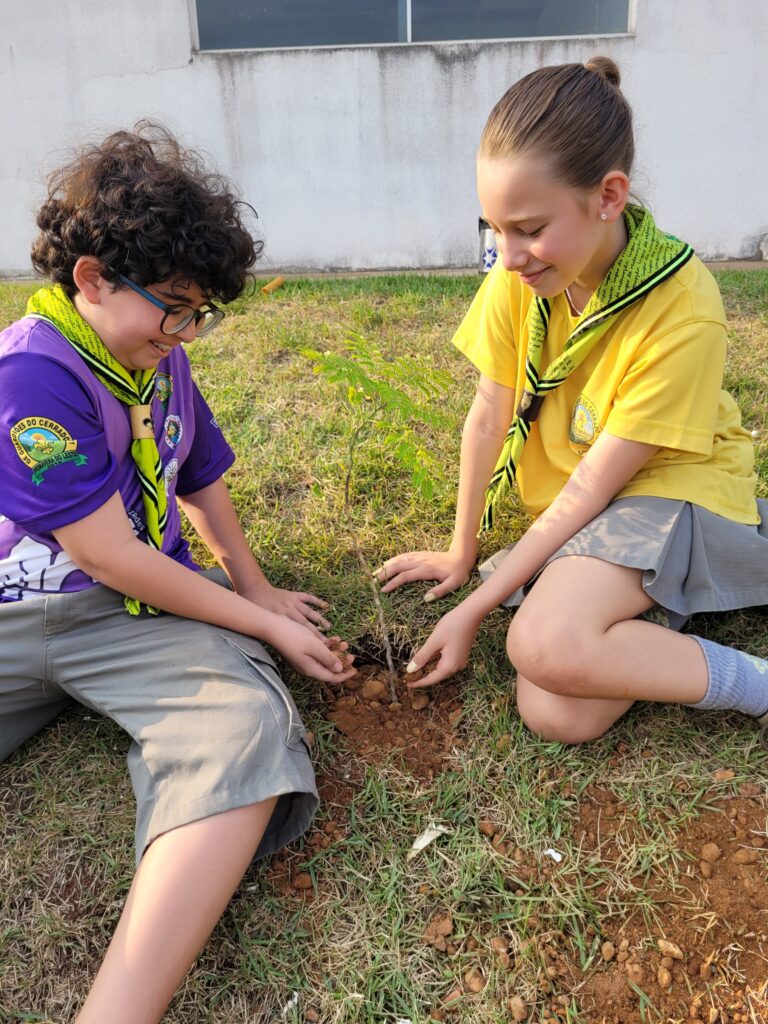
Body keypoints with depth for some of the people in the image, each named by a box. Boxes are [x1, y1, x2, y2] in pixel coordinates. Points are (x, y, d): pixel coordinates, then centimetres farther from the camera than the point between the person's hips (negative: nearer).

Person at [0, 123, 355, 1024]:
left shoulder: (162, 359, 10)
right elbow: (108, 555, -16)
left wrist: (258, 592, 20)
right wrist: (264, 625, -9)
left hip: (148, 612, 4)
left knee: (245, 733, -29)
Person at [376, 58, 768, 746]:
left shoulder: (682, 312, -24)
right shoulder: (521, 272, -9)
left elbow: (594, 483, -21)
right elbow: (489, 417, -3)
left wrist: (475, 608, -18)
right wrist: (461, 554, 5)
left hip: (672, 488, -5)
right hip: (577, 507, 5)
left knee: (546, 644, -35)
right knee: (556, 715, -17)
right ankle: (657, 599, 7)